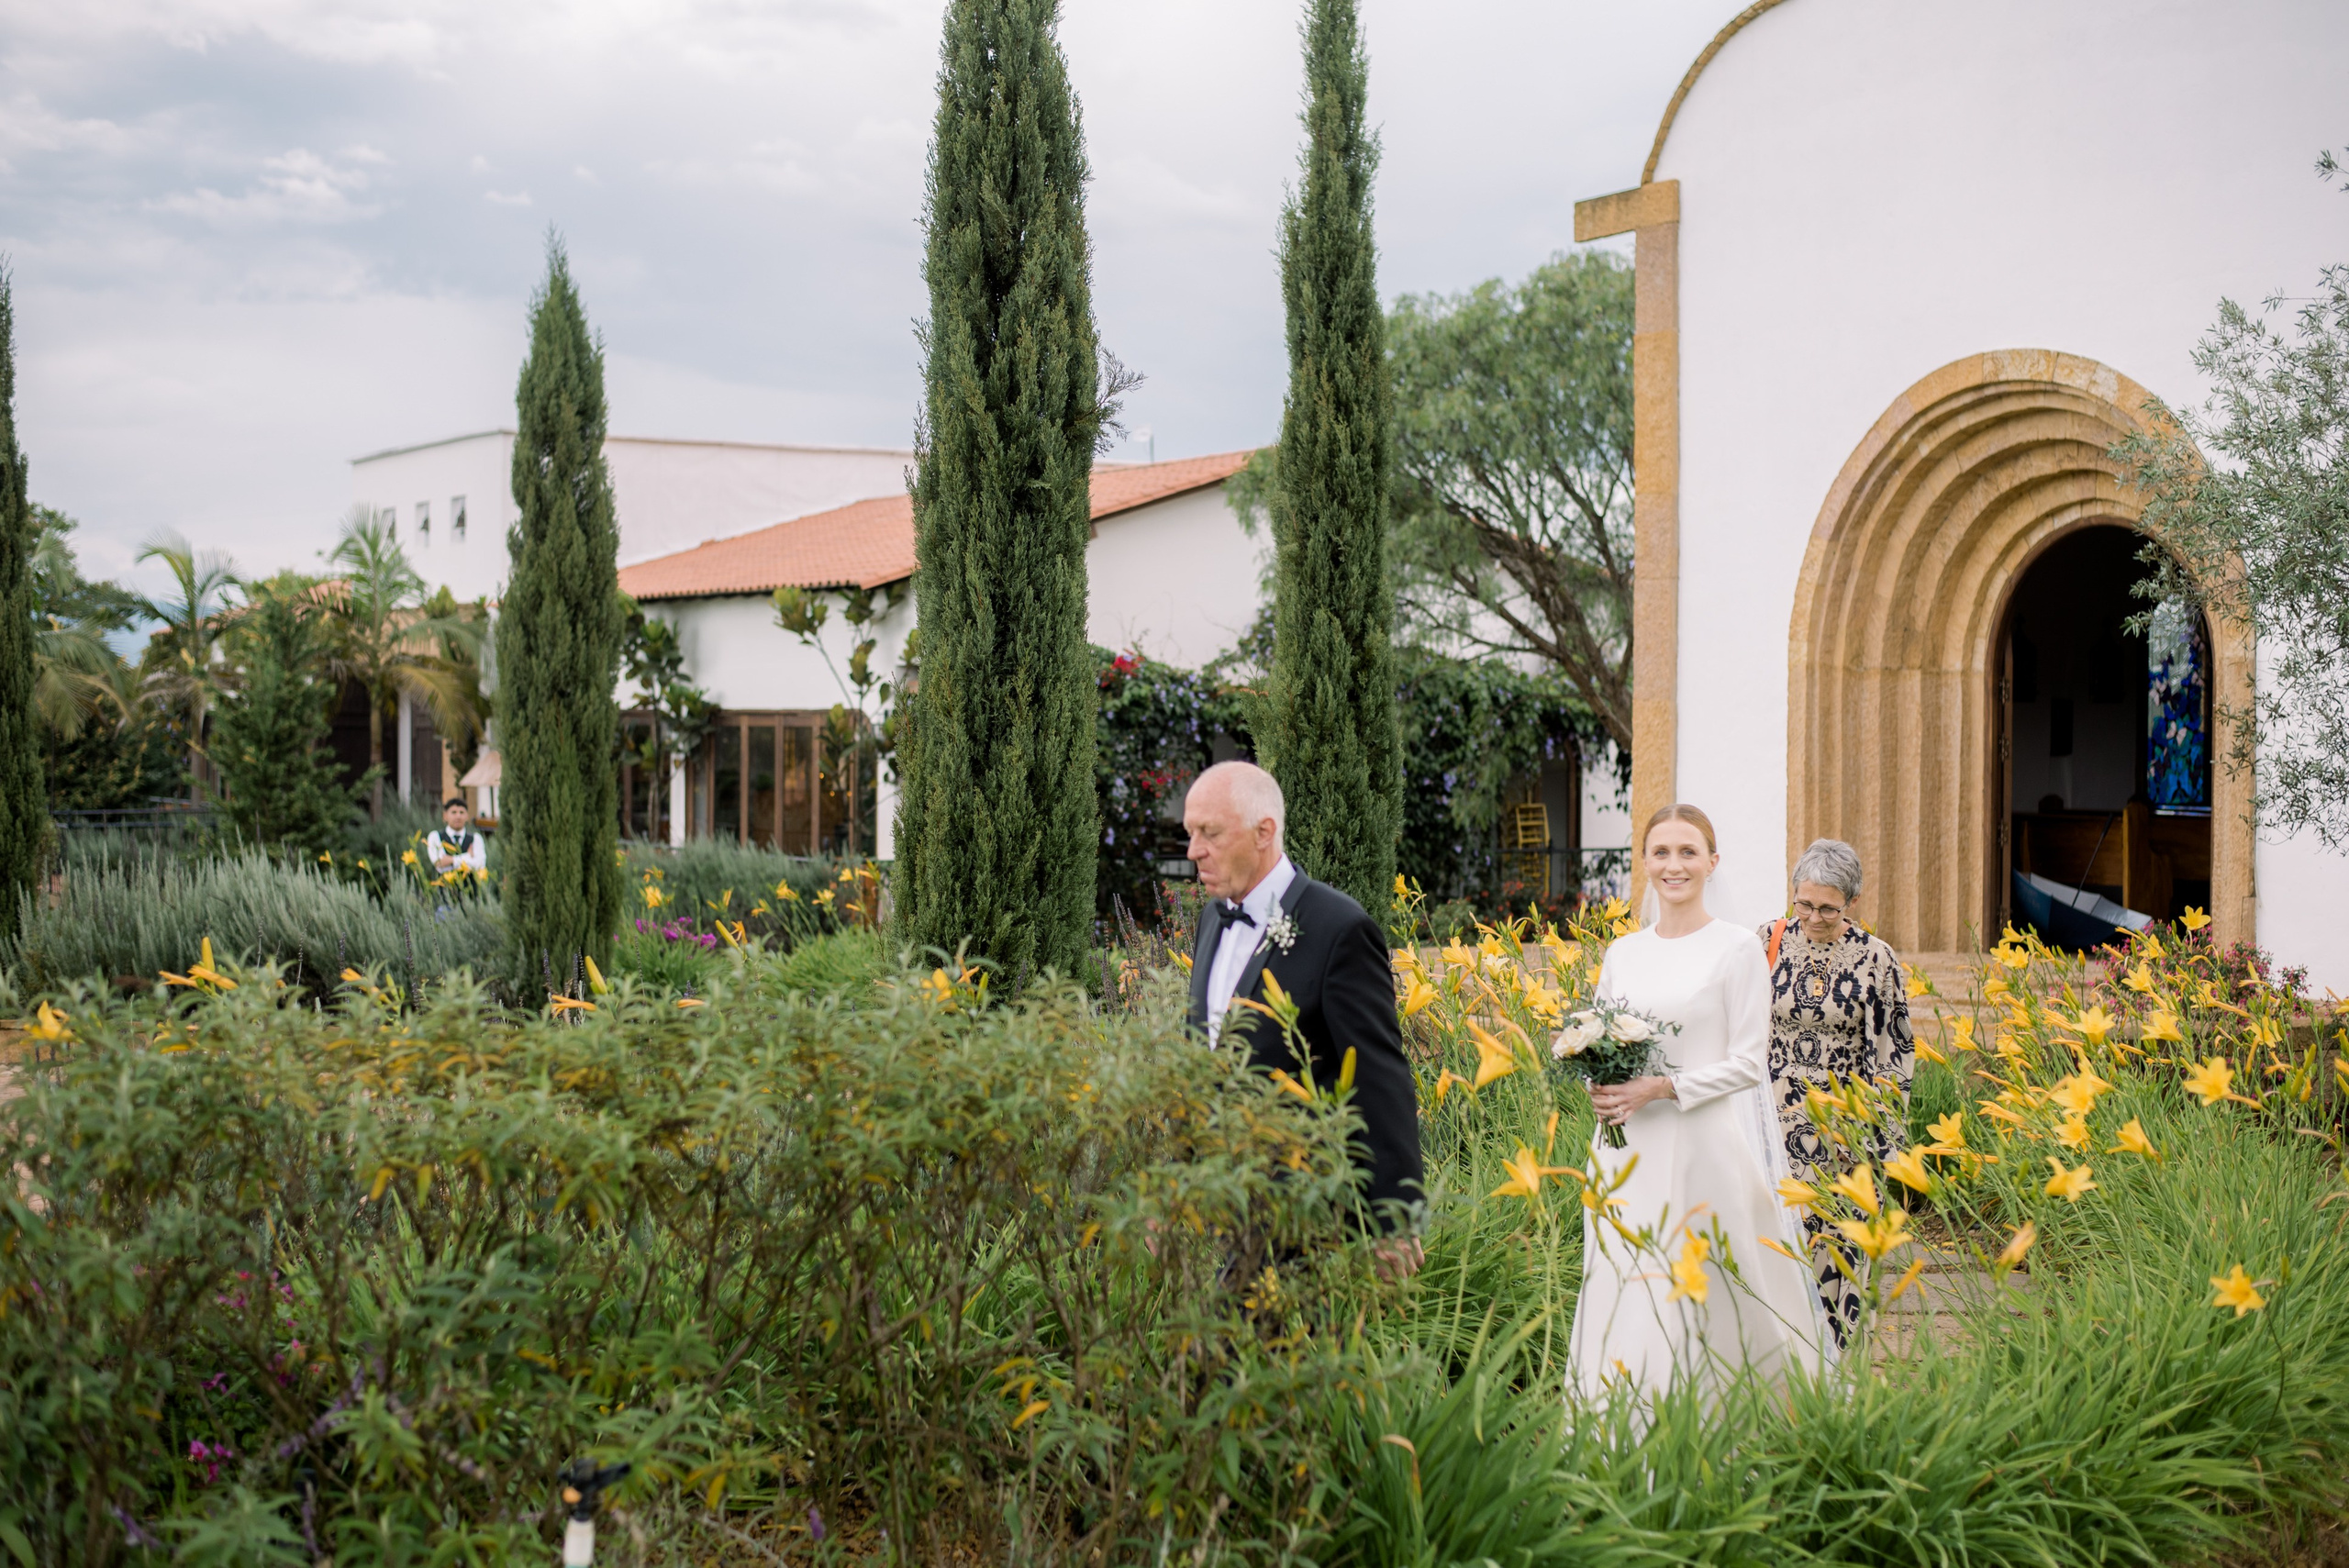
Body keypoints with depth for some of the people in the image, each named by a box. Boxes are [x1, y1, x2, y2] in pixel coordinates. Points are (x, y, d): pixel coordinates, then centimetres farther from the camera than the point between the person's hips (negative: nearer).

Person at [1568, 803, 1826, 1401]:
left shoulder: (1737, 948, -3)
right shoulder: (1621, 953, 12)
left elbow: (1748, 1063, -6)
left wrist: (1663, 1088, -16)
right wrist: (1599, 1086, -4)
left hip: (1706, 1149, -4)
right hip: (1630, 1152, 5)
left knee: (1709, 1302, -4)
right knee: (1627, 1302, 3)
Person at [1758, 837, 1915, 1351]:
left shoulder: (1874, 958, -4)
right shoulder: (1769, 942, 0)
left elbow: (1894, 1053, 1)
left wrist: (1886, 1142, -2)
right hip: (1778, 1121, 1)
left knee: (1836, 1245, 3)